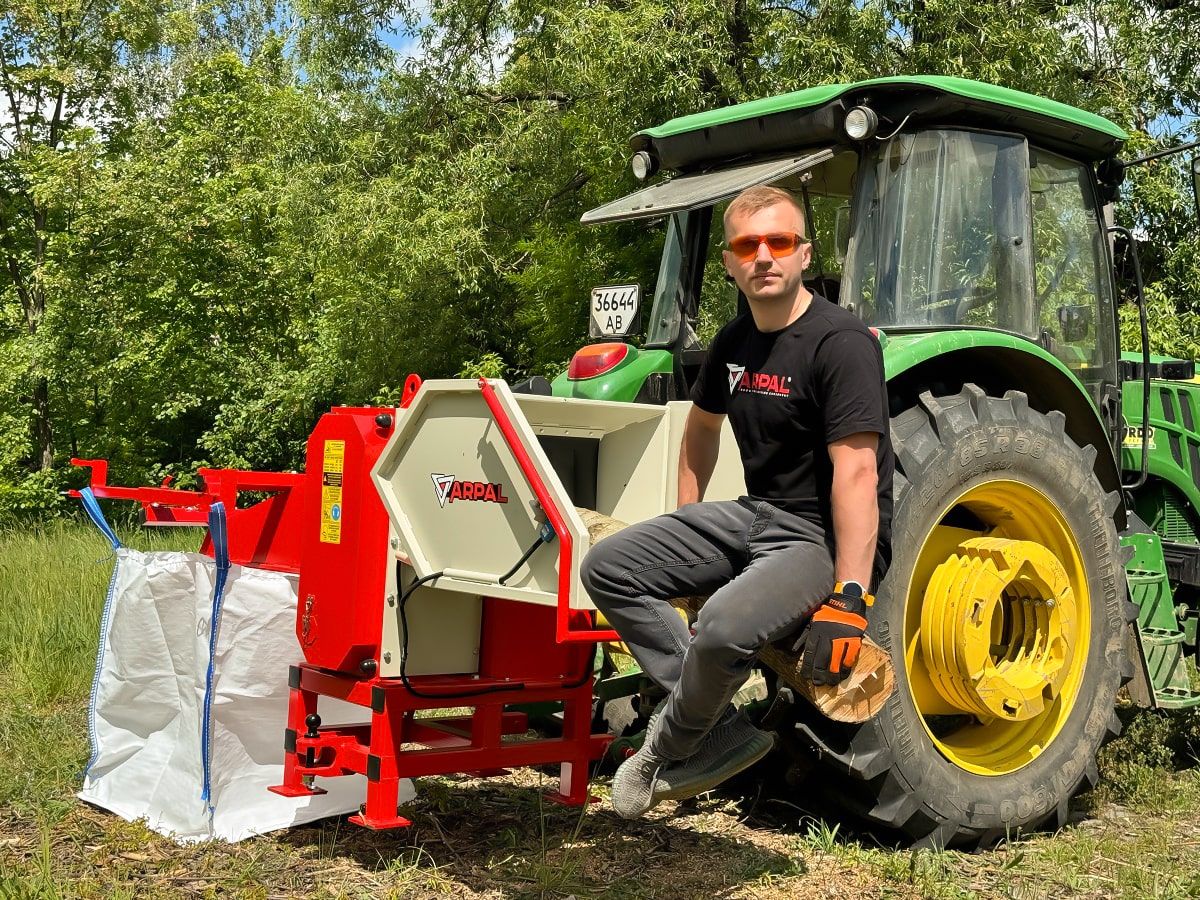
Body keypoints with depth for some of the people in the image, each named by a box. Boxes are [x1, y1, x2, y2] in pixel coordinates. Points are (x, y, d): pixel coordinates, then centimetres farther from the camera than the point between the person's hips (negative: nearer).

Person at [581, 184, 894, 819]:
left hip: (825, 535, -8)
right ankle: (721, 731, -5)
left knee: (728, 623, -35)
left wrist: (847, 600, -30)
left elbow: (857, 473, -24)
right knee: (608, 566, -2)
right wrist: (682, 539, 23)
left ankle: (669, 752, -2)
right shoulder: (734, 342, 8)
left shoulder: (841, 342, -17)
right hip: (756, 515, 9)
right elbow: (701, 426, 26)